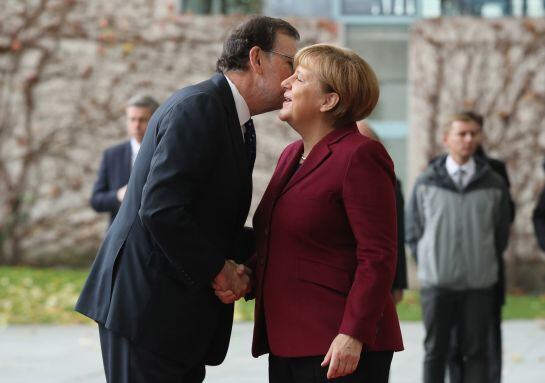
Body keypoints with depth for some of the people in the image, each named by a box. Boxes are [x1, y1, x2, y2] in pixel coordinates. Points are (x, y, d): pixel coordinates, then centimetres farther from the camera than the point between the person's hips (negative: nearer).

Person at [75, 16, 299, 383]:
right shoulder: (198, 108, -16)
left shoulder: (239, 125, 15)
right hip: (147, 306, -10)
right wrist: (218, 269, -14)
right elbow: (160, 211, -24)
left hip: (182, 306, 10)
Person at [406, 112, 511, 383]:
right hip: (436, 282, 0)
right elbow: (412, 230, 9)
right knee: (435, 351, 4)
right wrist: (428, 262, 6)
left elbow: (501, 232, 11)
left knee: (476, 352, 4)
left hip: (479, 284, 0)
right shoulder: (426, 183, 2)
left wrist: (486, 262, 9)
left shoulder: (494, 184, 3)